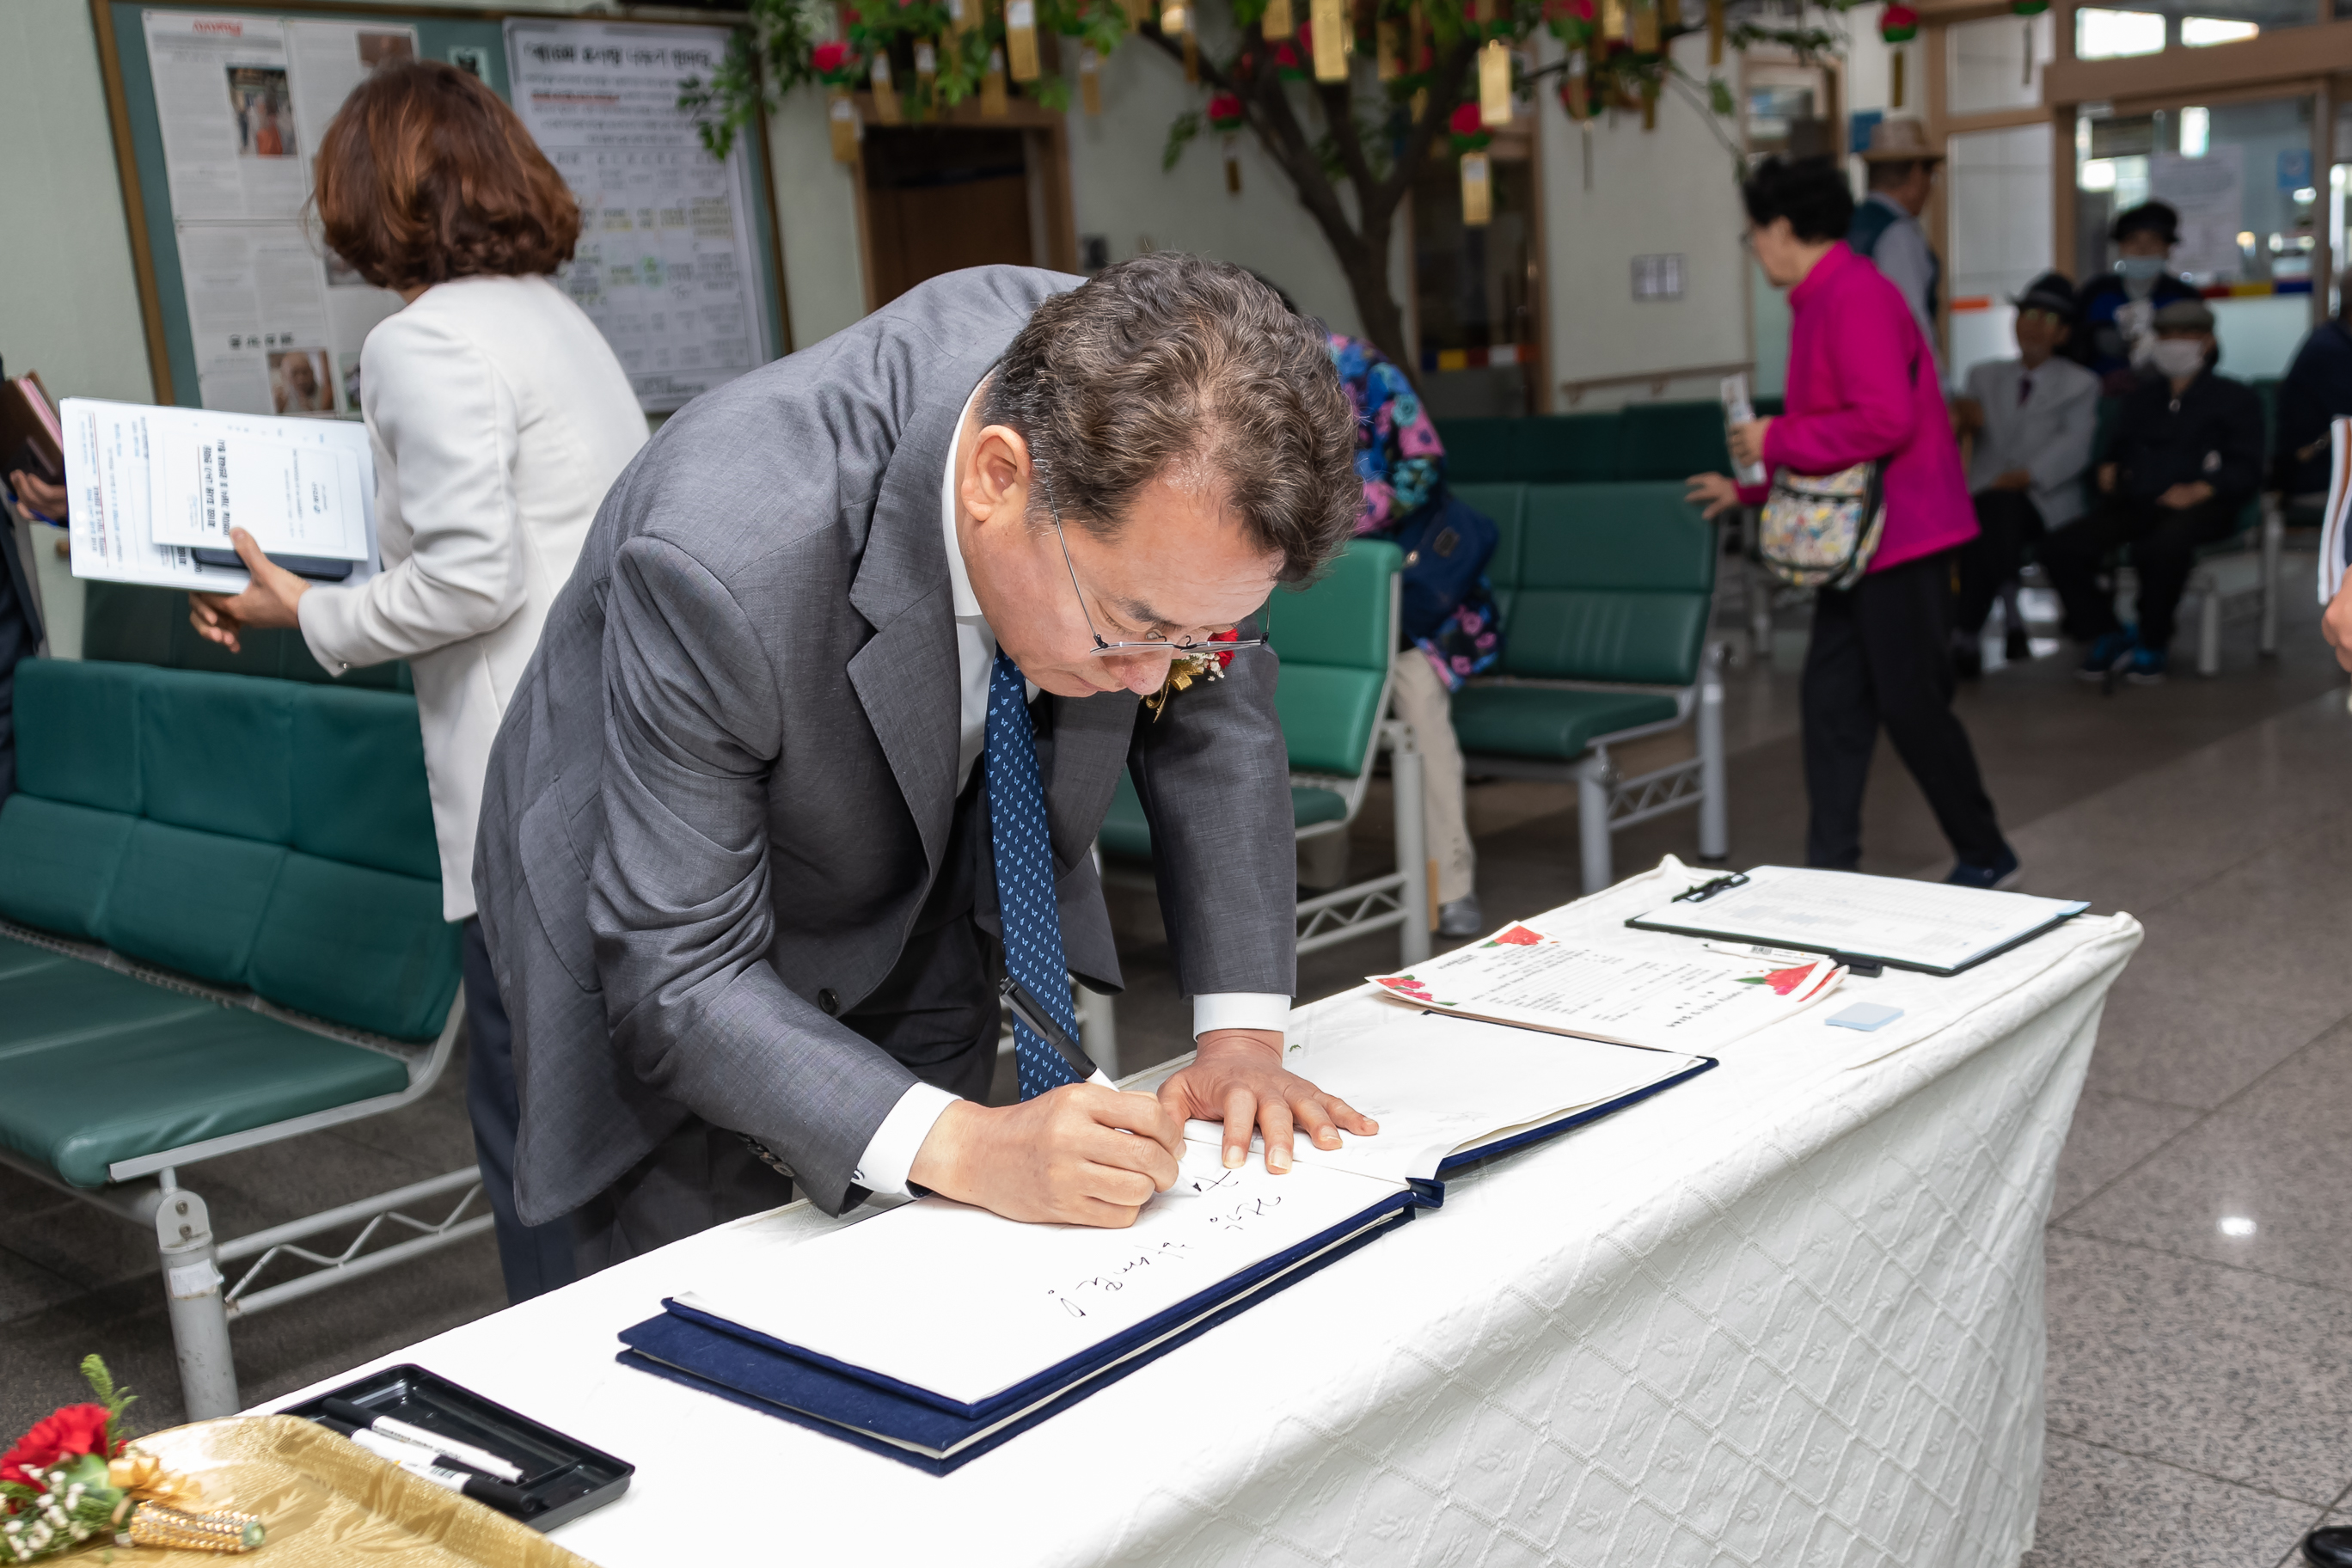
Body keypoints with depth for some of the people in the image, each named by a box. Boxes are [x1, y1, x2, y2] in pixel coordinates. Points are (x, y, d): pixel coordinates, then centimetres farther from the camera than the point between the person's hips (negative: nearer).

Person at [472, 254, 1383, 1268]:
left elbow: (1215, 708, -9)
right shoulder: (723, 552, -39)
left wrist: (1240, 1033, -16)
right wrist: (961, 1147, -42)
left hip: (921, 934, 4)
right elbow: (679, 979, -31)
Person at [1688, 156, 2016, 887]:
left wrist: (1776, 441, -18)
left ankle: (1986, 858, 16)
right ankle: (1831, 868, 12)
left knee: (1912, 704, -1)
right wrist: (1748, 488, 26)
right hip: (1858, 536, 10)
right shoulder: (1822, 299, 15)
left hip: (1901, 535, -10)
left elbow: (1884, 421, -27)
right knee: (1832, 700, 8)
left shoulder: (1855, 297, -17)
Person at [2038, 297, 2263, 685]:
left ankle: (2152, 645, -17)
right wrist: (2109, 469, 4)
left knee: (2160, 548, -41)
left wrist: (2199, 490, -17)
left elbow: (2246, 470, 2)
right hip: (2135, 504, 5)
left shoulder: (2235, 398, 14)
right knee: (2060, 550, -23)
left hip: (2199, 506, -5)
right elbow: (2116, 447, 30)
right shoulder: (2142, 398, 31)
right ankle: (2108, 637, -7)